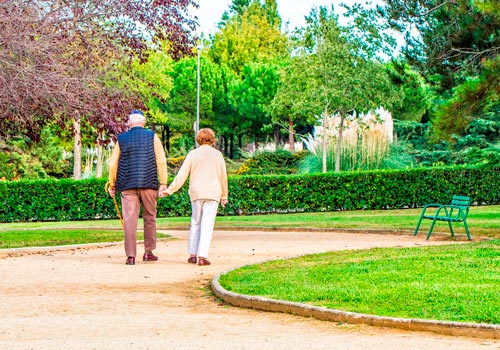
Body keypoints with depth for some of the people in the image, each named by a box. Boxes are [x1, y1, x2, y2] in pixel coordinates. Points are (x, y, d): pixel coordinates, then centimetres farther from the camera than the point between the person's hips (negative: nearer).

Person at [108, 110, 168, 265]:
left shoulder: (121, 139, 7)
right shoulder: (152, 137, 5)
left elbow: (113, 164, 8)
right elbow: (161, 161, -1)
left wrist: (112, 185, 18)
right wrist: (163, 183, 1)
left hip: (127, 185, 0)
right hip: (149, 183, 0)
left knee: (129, 219, -2)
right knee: (149, 217, 13)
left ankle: (131, 255, -7)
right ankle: (148, 252, 16)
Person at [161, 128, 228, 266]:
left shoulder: (193, 154, 3)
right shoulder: (217, 154, 6)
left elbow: (182, 175, -1)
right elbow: (223, 177, 10)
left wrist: (170, 190, 4)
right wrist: (224, 195, 20)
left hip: (196, 192, 1)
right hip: (213, 193, -1)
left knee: (195, 223, 13)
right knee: (207, 225, -3)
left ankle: (192, 254, 12)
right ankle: (202, 256, -10)